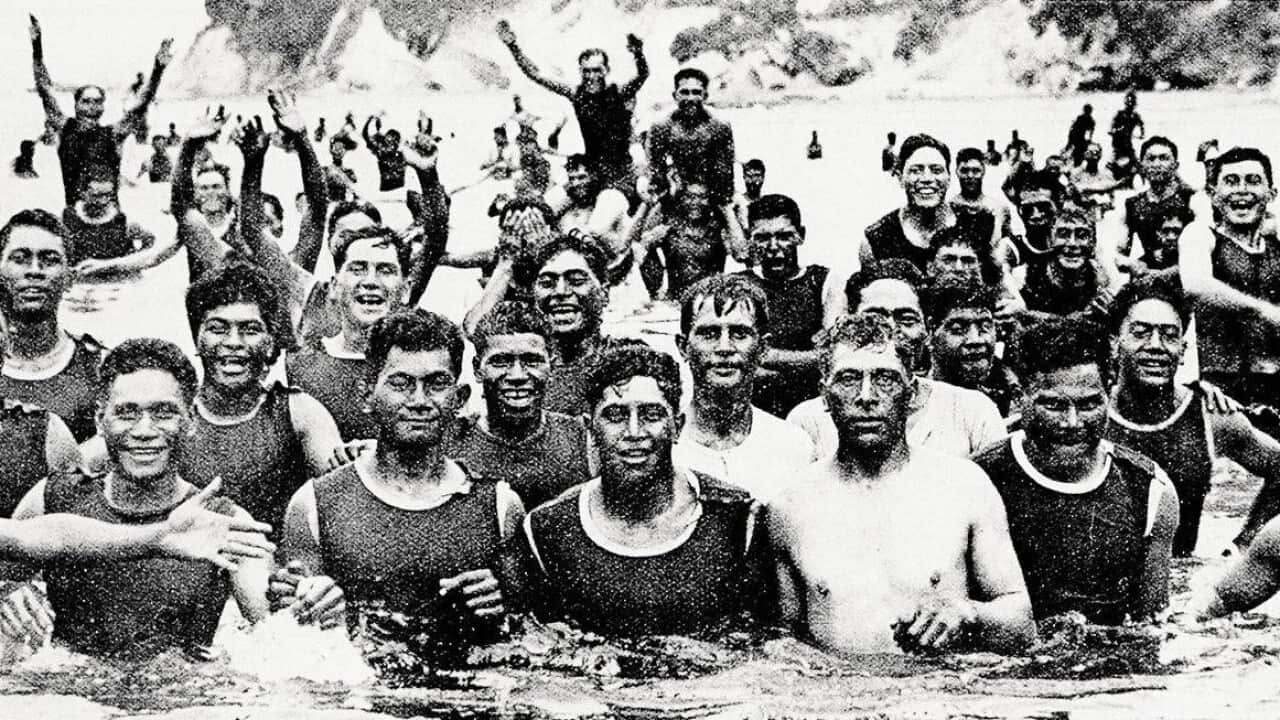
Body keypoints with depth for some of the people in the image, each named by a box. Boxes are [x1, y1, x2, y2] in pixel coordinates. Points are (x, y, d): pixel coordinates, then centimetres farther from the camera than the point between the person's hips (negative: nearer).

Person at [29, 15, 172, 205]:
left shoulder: (112, 135, 4)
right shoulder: (65, 129, 8)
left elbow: (141, 105, 2)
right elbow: (45, 91, 9)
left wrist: (158, 69, -5)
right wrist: (36, 45, 7)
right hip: (74, 210, 1)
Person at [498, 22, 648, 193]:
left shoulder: (620, 93, -11)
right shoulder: (577, 94, -3)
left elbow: (643, 74, -28)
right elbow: (535, 75, 0)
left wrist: (638, 53, -50)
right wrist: (512, 46, -6)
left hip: (622, 174, -2)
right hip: (592, 171, 3)